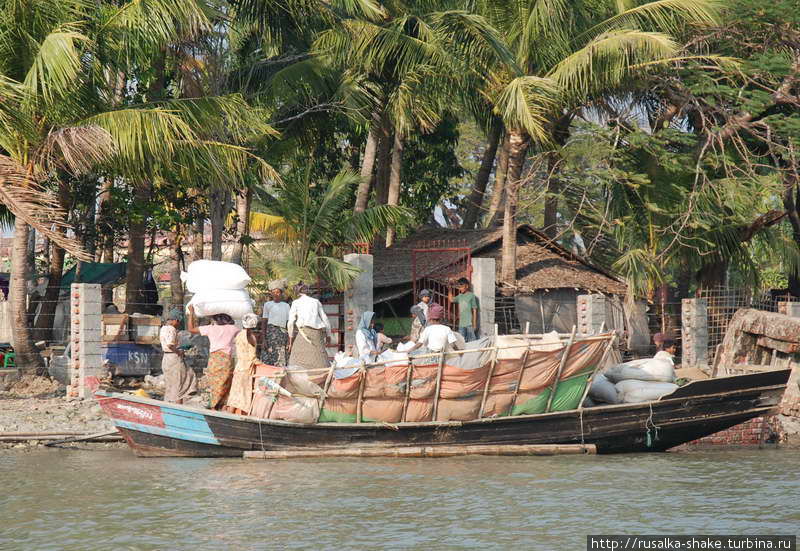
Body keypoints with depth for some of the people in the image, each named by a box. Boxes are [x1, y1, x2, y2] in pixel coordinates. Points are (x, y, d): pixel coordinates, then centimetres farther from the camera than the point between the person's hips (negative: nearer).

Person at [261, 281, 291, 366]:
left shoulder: (286, 305, 14)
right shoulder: (268, 304, 5)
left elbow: (289, 323, 14)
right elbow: (263, 323, 1)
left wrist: (289, 339, 6)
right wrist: (263, 339, -8)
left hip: (282, 333, 3)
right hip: (270, 332, -3)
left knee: (280, 360, -2)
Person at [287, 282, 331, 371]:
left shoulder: (296, 303, 8)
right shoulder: (316, 302, 15)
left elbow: (291, 323, 3)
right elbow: (325, 320, 16)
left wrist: (291, 341, 9)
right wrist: (328, 335, 27)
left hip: (303, 331, -3)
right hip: (317, 334, 3)